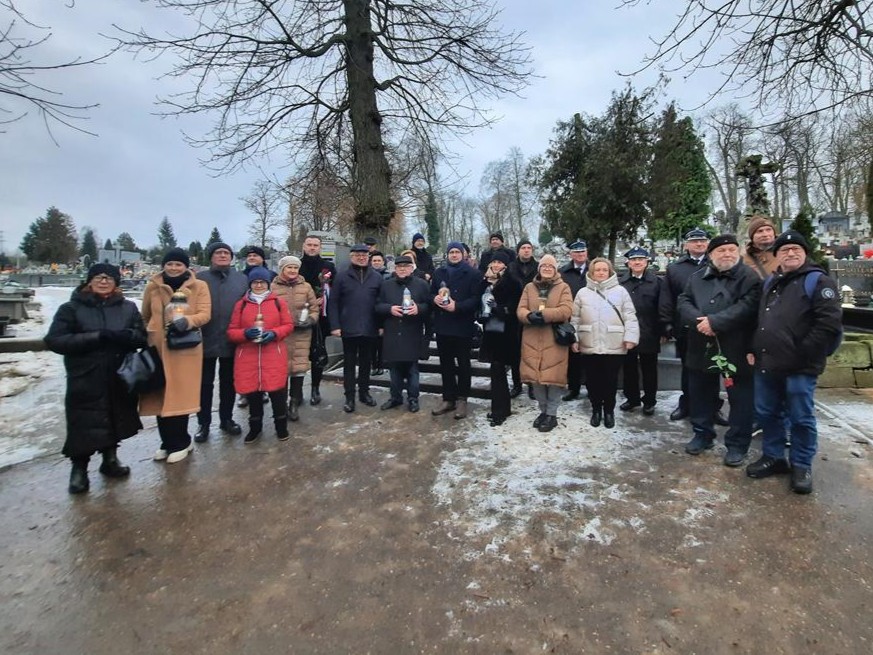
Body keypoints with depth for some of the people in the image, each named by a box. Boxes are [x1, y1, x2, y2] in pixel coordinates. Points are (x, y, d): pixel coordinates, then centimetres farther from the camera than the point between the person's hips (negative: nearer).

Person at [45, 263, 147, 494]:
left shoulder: (128, 308, 9)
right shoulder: (71, 308, 0)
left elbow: (142, 336, 4)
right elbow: (54, 340, -9)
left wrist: (125, 336, -19)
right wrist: (96, 337, -19)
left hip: (120, 378, 3)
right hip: (85, 381, -3)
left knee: (114, 420, 12)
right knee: (84, 425, 1)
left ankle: (110, 459, 31)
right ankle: (79, 468, 19)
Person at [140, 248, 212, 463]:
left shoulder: (199, 286, 0)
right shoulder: (152, 287, 7)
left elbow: (205, 314, -8)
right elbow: (145, 317, 16)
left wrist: (186, 321, -26)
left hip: (185, 348, -3)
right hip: (157, 347, 3)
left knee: (179, 395, 0)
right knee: (160, 395, 7)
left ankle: (180, 443, 16)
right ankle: (168, 442, 23)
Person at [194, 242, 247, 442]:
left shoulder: (242, 279, 4)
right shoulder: (200, 279, -1)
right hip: (206, 340, -1)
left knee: (228, 383, 14)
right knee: (204, 384, 9)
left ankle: (226, 419, 29)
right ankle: (203, 423, 22)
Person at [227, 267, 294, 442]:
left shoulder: (278, 302, 5)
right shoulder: (240, 304, 7)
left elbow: (288, 325, 5)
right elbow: (231, 332, 6)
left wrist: (274, 334, -13)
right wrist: (245, 333, -15)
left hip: (274, 357, -1)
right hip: (248, 358, 1)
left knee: (277, 393, -1)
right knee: (252, 394, 9)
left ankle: (281, 426, 20)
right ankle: (255, 427, 28)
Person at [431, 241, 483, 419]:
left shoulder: (472, 273, -2)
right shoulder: (439, 272, 11)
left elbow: (476, 298, -9)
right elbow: (431, 293, 15)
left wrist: (457, 306, -22)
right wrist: (435, 298, -9)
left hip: (463, 325, -4)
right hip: (442, 325, 4)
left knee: (463, 364, 5)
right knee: (446, 364, 10)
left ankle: (461, 399, 15)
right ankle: (448, 399, 20)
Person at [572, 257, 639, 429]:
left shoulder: (620, 291, 3)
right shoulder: (583, 293, 7)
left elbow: (630, 317, 0)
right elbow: (575, 319, 8)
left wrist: (630, 337, -8)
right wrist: (573, 339, 2)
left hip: (614, 346, -1)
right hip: (589, 346, 1)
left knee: (611, 380, 8)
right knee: (592, 380, 10)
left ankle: (609, 411, 25)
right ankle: (596, 409, 27)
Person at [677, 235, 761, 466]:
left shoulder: (749, 277, -4)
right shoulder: (698, 277, 11)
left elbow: (747, 306, -17)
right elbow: (683, 302, 2)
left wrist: (715, 322, -23)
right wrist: (699, 320, -16)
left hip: (736, 349, -4)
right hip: (702, 348, 4)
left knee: (740, 399, 5)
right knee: (700, 395, 14)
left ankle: (737, 444, 18)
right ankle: (702, 434, 31)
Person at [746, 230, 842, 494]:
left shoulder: (818, 281, -5)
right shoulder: (770, 283, 17)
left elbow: (830, 323, -14)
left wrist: (802, 353, -15)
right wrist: (754, 349, 12)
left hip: (799, 367, -6)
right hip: (767, 364, 7)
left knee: (801, 418, 4)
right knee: (767, 413, 13)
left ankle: (801, 465, 19)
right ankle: (774, 457, 28)